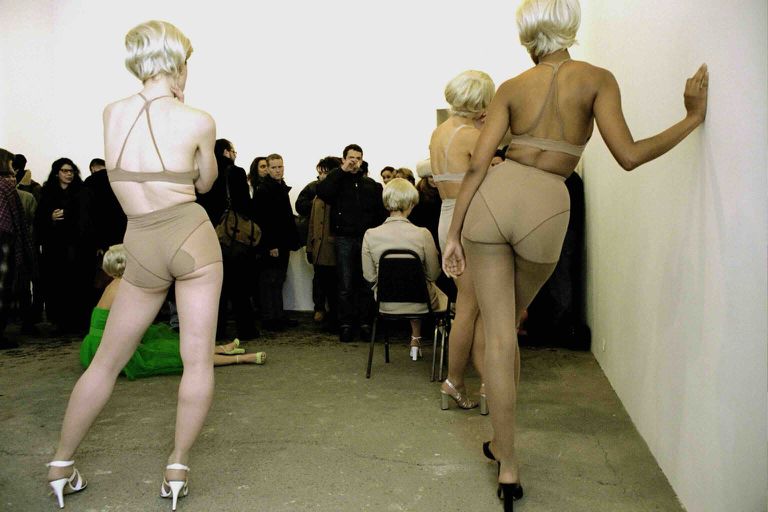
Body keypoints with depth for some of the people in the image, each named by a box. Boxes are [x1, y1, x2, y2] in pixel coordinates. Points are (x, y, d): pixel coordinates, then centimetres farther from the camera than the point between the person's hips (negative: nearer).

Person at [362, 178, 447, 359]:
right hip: (419, 304, -3)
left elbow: (369, 276, -5)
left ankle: (416, 339, 48)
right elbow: (433, 274, -9)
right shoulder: (422, 234, -21)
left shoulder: (370, 235, -15)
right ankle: (416, 340, 43)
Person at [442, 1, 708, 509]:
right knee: (511, 321, 22)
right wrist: (693, 117, 8)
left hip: (493, 197, 0)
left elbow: (478, 165, 1)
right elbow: (628, 155, -5)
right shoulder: (597, 78, 5)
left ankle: (508, 465, 10)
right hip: (546, 207, 0)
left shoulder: (510, 89, 9)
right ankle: (502, 445, 36)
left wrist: (454, 232, 5)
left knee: (499, 335, 4)